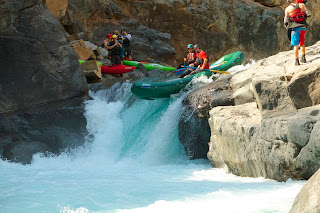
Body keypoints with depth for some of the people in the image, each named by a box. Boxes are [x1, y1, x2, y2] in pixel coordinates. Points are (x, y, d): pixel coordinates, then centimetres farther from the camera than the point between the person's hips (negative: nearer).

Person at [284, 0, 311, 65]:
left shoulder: (287, 9, -3)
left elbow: (286, 21, -3)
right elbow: (308, 14, -1)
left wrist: (287, 26, 16)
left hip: (295, 28, -2)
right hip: (303, 27, 3)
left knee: (295, 45, 1)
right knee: (302, 43, 21)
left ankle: (297, 61, -5)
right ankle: (303, 57, 17)